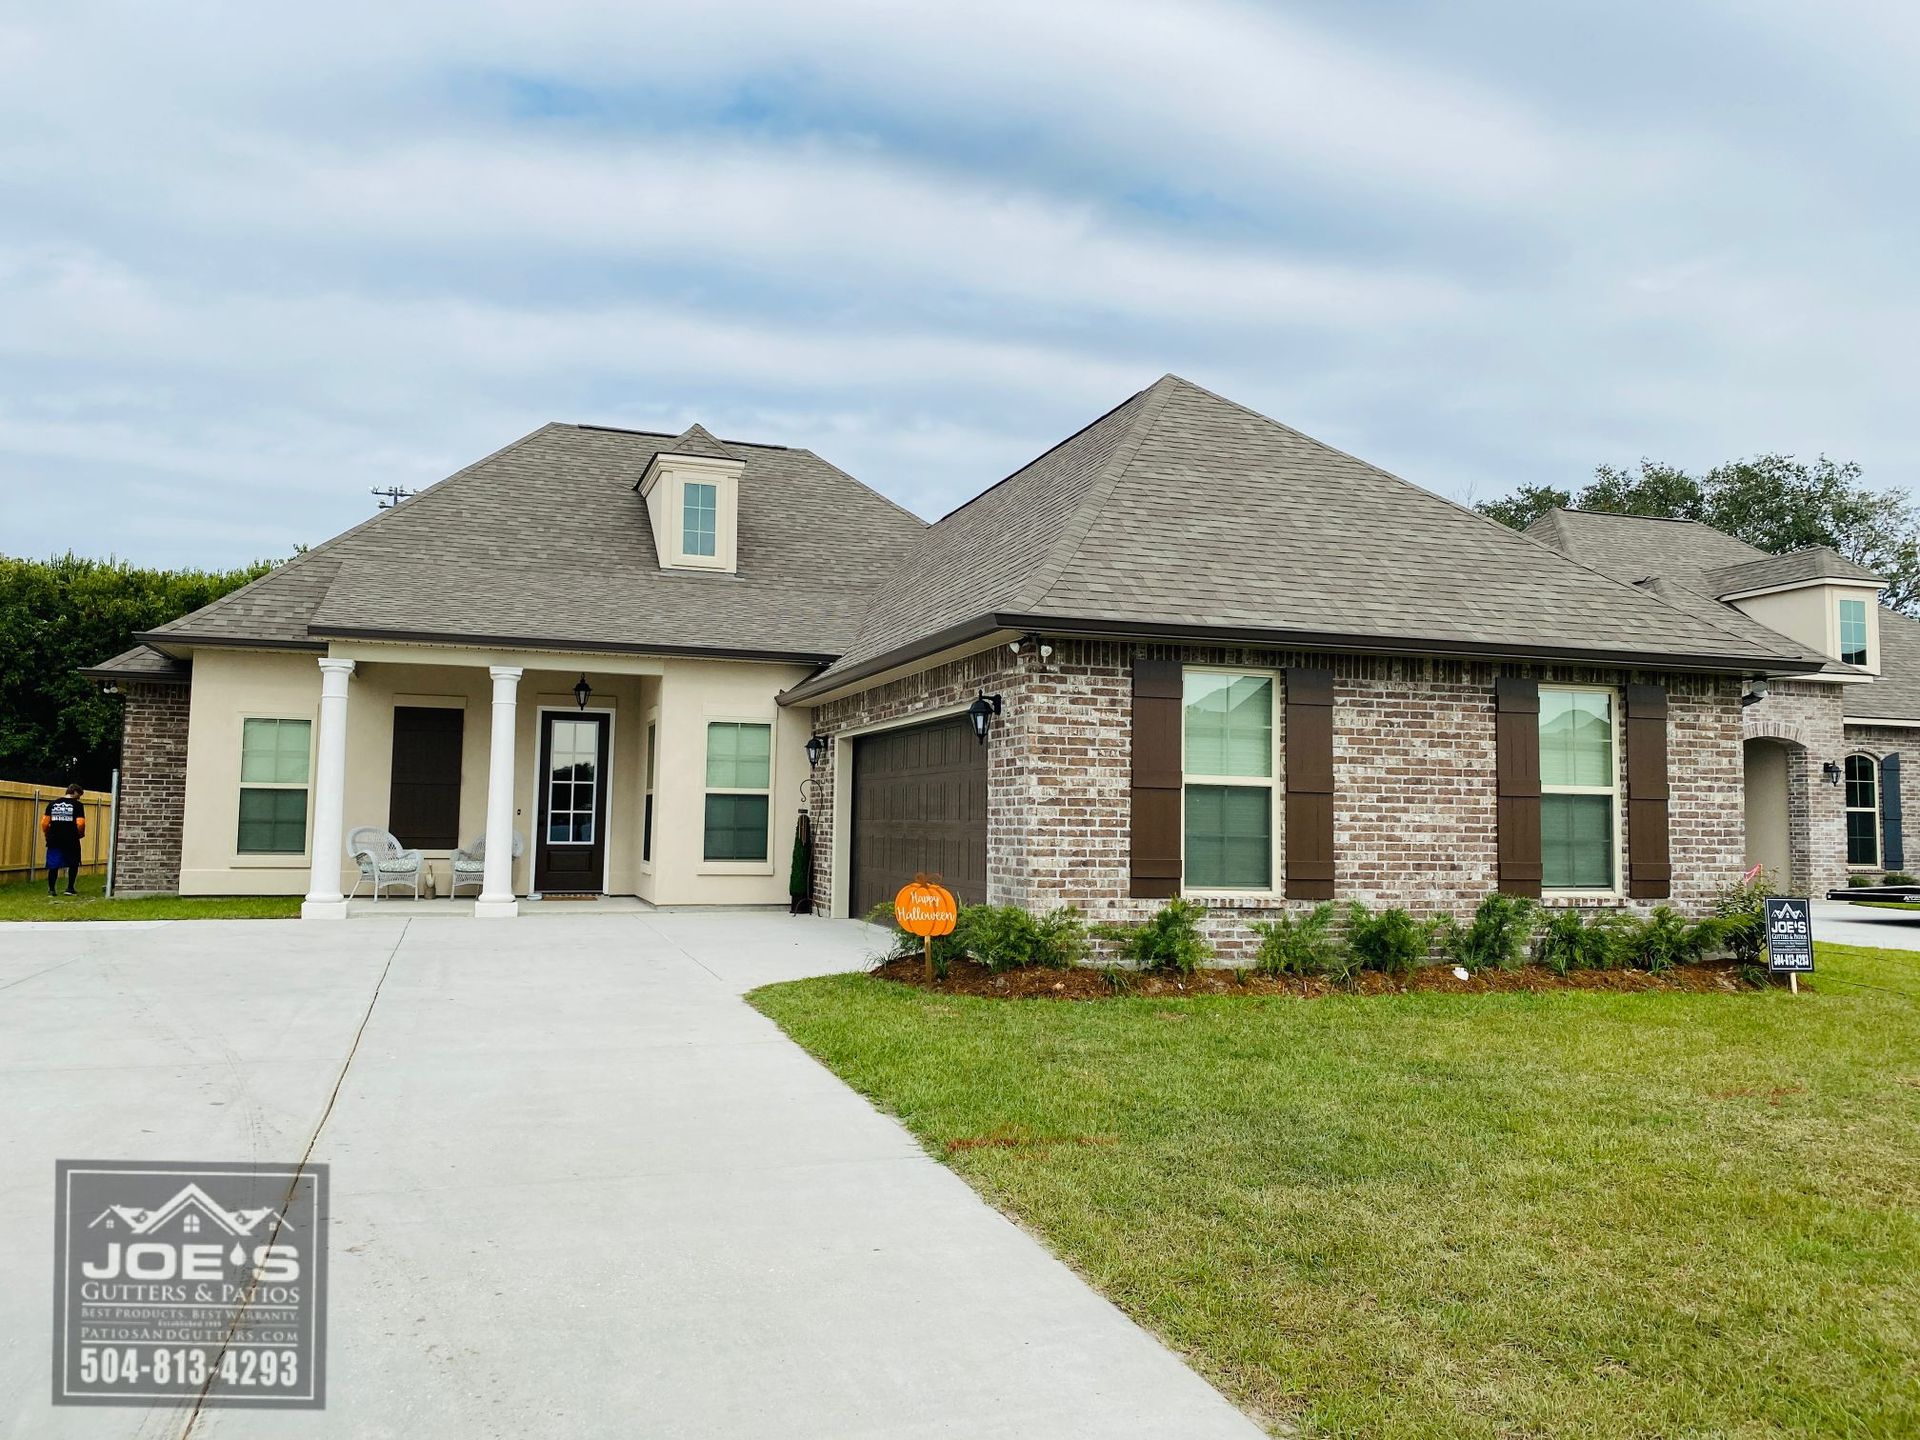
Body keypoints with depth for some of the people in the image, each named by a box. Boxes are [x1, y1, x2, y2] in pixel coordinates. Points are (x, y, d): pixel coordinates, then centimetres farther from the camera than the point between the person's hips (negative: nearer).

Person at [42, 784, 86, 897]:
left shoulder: (52, 804, 8)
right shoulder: (77, 805, -4)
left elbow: (44, 822, 5)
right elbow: (80, 823, -12)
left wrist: (47, 834, 20)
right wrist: (80, 834, 6)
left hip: (54, 840, 3)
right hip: (71, 840, -3)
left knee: (53, 866, 10)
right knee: (73, 864, 13)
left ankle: (51, 889, 10)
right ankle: (70, 888, 12)